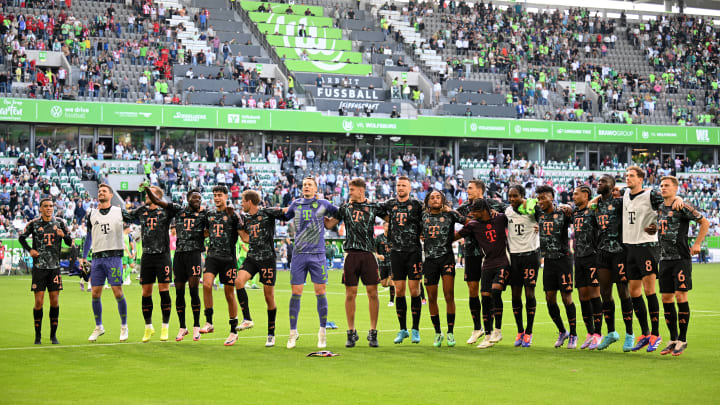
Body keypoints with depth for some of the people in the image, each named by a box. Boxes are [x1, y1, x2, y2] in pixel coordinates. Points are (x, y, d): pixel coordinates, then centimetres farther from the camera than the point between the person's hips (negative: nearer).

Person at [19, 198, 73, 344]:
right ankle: (38, 335, 6)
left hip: (55, 267, 2)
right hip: (39, 267, -2)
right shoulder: (34, 224, 1)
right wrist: (30, 250, -1)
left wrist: (63, 235, -14)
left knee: (55, 301, 1)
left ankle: (53, 335, 11)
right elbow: (21, 237, 15)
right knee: (39, 302, -4)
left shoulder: (60, 223, 5)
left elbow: (70, 242, 8)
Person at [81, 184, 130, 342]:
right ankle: (98, 327, 16)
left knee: (118, 292, -7)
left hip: (114, 256, -3)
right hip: (97, 258, 3)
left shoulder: (120, 212, 4)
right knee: (95, 294, 2)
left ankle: (124, 327, 7)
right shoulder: (91, 215, 12)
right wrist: (83, 258, 17)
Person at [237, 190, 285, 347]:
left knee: (269, 296, 0)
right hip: (251, 258, 5)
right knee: (239, 281, -22)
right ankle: (247, 319, -15)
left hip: (268, 258, -5)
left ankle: (271, 334, 12)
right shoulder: (245, 218, 12)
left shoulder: (268, 213, -7)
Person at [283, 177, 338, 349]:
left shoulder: (323, 204, 5)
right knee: (296, 293, 0)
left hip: (317, 254, -1)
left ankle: (322, 332, 8)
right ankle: (293, 332, 9)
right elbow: (284, 217, 26)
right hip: (299, 254, 1)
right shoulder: (295, 205, 10)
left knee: (320, 292, -2)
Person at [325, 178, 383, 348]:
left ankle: (373, 332, 6)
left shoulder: (373, 207, 9)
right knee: (350, 294, 1)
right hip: (351, 254, 1)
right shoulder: (345, 207, 11)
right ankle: (351, 332, 10)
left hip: (368, 254, 0)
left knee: (372, 292, -2)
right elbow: (328, 224, 14)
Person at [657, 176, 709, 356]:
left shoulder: (683, 207, -6)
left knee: (680, 296, -9)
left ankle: (682, 339, -1)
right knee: (666, 298, 5)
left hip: (681, 258, -6)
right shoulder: (659, 209, 12)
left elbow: (705, 222, -1)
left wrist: (697, 244, -4)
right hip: (665, 259, 6)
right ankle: (673, 339, 14)